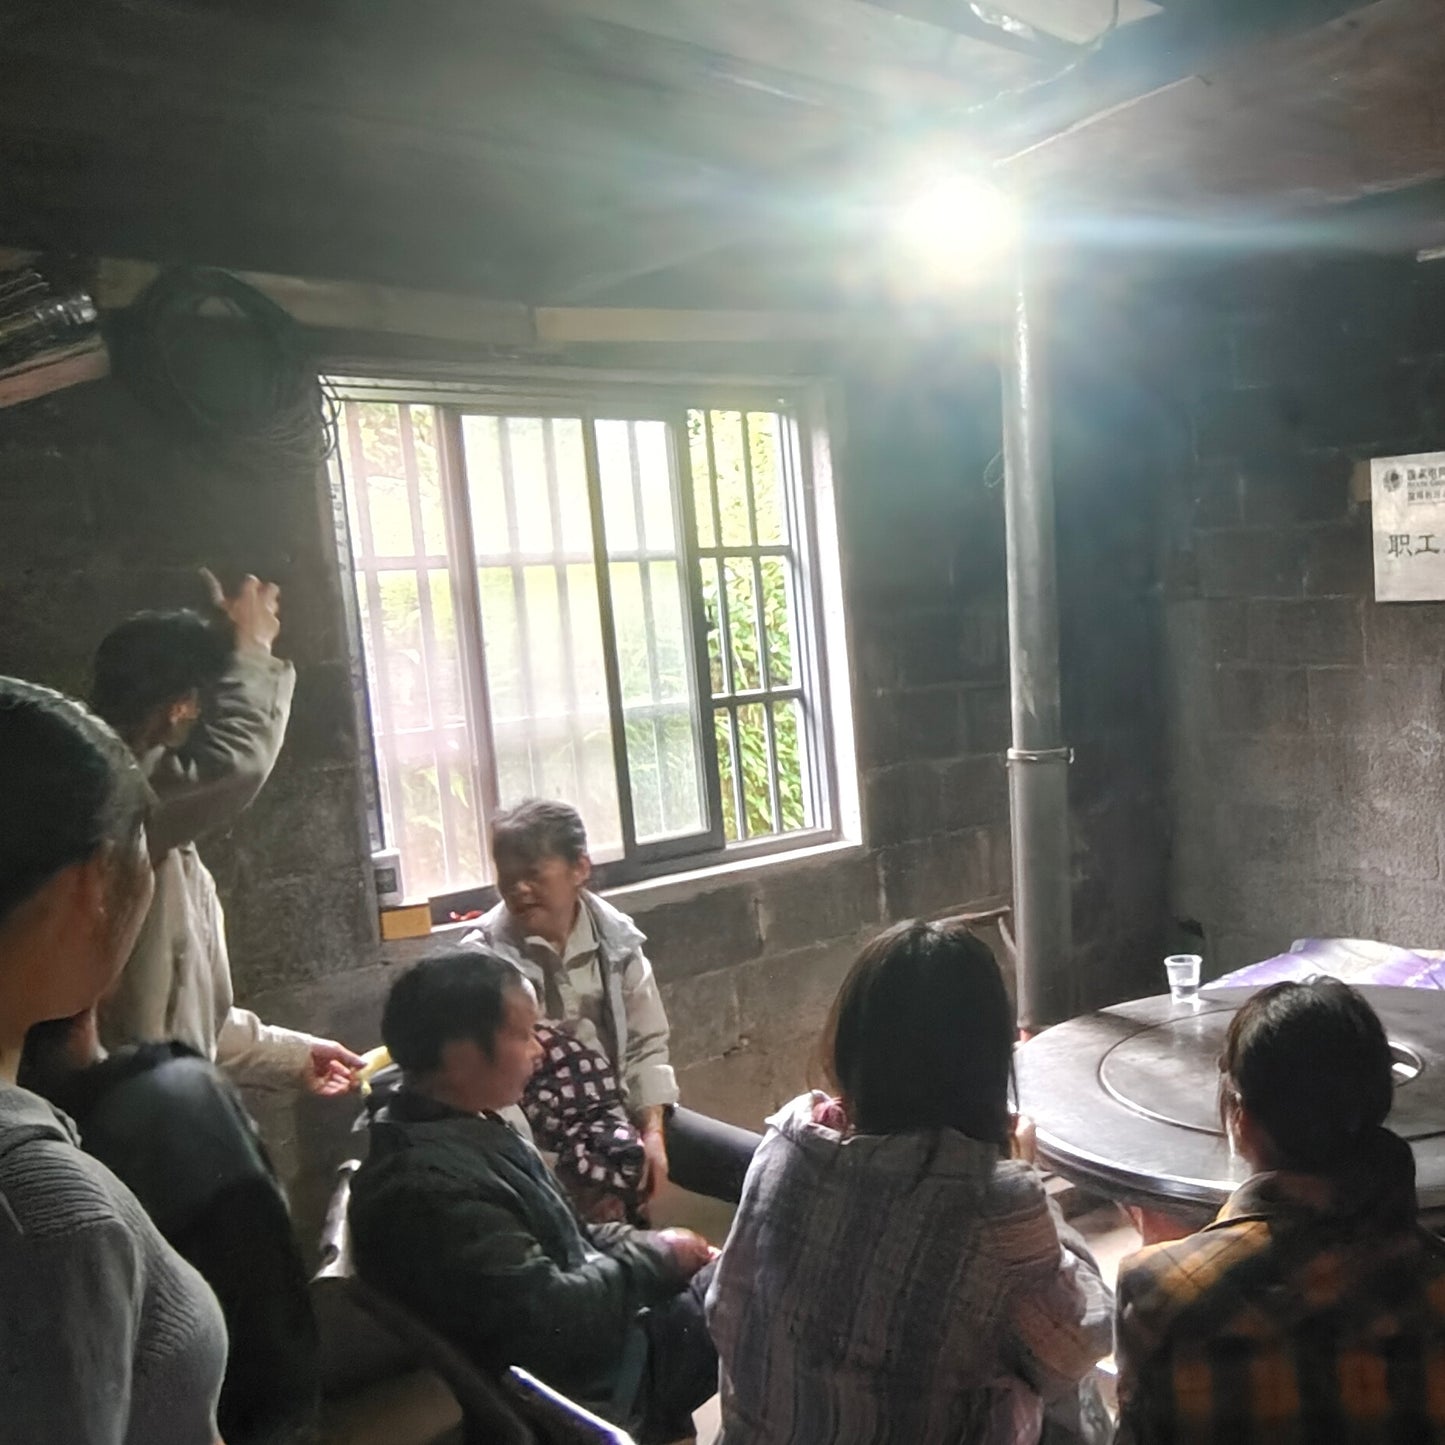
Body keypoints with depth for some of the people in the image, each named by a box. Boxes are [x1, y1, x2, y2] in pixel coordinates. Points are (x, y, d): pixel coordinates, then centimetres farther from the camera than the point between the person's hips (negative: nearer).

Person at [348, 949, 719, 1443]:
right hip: (581, 1389, -9)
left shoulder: (467, 1127, 2)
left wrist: (647, 1247, -1)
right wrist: (655, 1258, -15)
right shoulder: (429, 1183, -29)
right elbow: (549, 1319, -29)